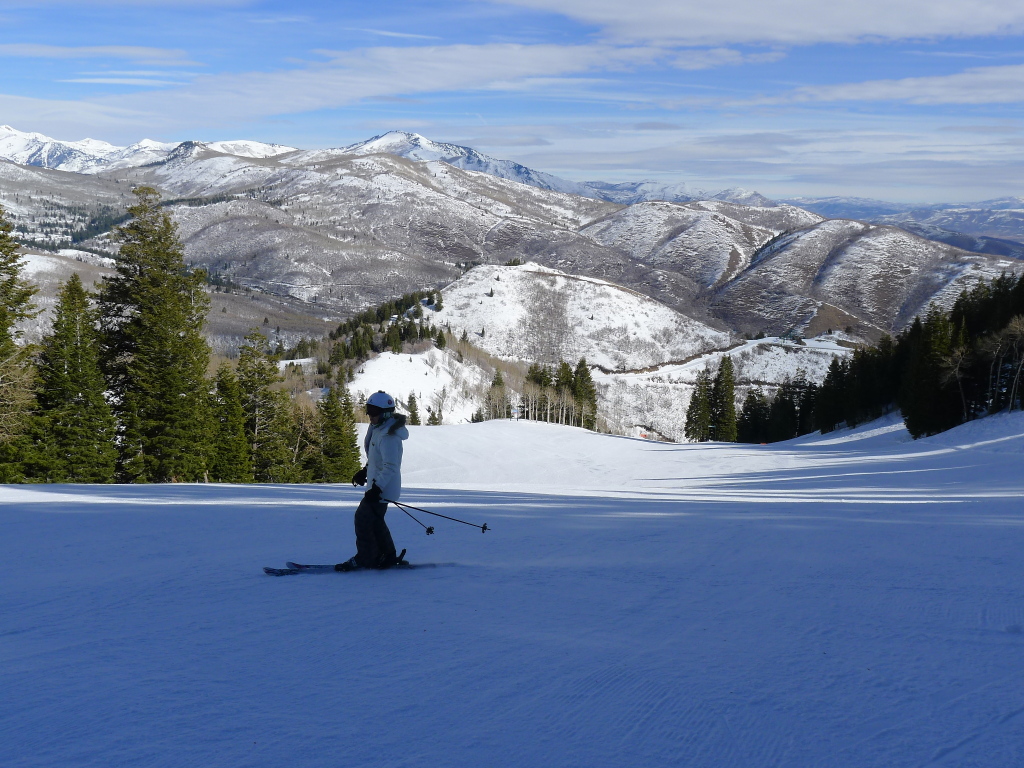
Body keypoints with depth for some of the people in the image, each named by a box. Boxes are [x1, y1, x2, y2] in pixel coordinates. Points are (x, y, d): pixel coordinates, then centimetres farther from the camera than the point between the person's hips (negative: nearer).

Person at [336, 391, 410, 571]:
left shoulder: (388, 436, -24)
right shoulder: (378, 429, 9)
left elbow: (390, 467, -27)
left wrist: (376, 488, -29)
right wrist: (364, 472, 25)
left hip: (383, 488, -10)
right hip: (379, 485, 10)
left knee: (363, 518, -6)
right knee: (375, 520, 17)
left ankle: (365, 559, 2)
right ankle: (388, 556, 25)